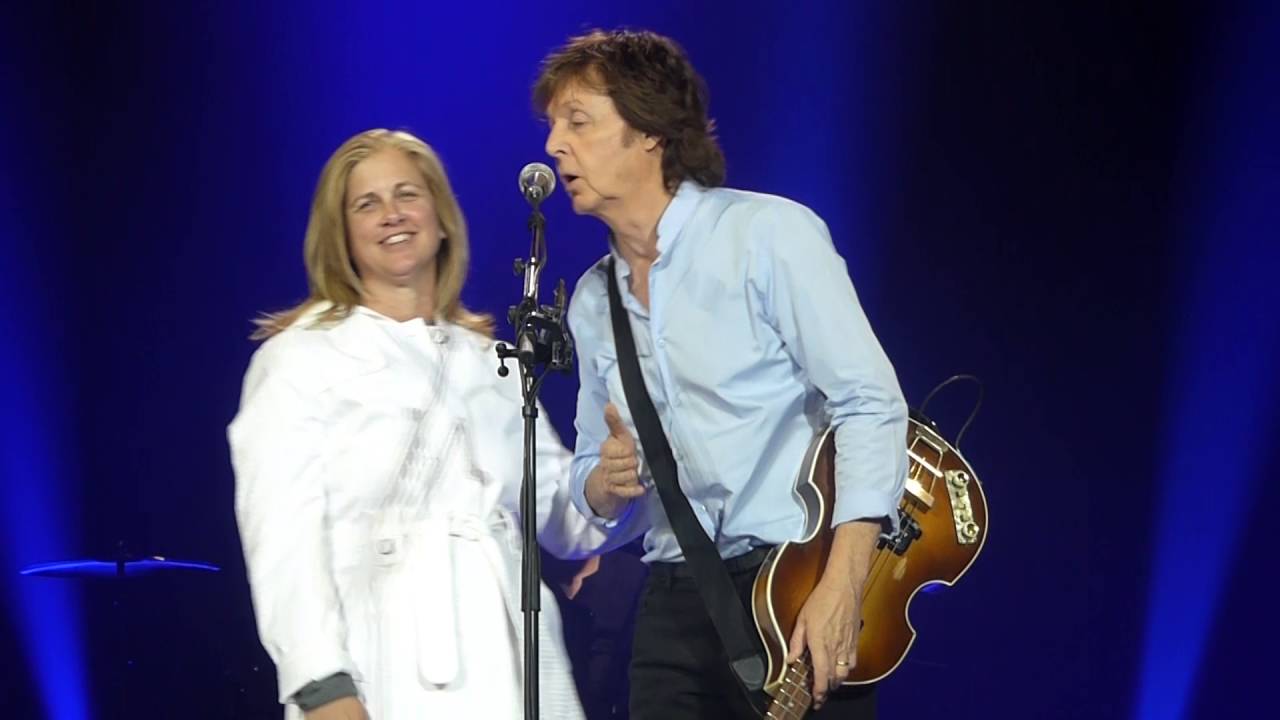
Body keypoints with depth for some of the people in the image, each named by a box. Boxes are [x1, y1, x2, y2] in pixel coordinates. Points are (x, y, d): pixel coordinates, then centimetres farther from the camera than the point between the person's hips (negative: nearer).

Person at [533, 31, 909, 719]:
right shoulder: (591, 300, 13)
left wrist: (841, 586, -22)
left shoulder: (769, 233, -6)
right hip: (675, 604, 5)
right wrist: (605, 486, -5)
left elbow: (872, 403, -13)